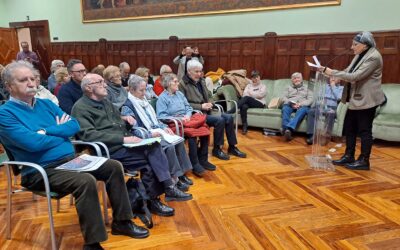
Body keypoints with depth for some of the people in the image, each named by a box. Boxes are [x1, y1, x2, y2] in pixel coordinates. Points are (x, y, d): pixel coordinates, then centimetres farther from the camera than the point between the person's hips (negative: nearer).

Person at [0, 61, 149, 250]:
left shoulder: (46, 104, 14)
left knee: (114, 167, -4)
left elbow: (74, 126, 4)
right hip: (41, 171, -7)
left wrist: (46, 131, -10)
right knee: (86, 181, -32)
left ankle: (121, 221, 8)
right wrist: (60, 131, -5)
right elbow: (32, 143, -21)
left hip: (70, 160, 8)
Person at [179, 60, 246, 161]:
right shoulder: (183, 84, -9)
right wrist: (201, 107, -19)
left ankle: (232, 147, 3)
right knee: (220, 120, -25)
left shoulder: (201, 81, 14)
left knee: (229, 117, -9)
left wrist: (209, 104, 1)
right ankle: (216, 149, -7)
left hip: (206, 111, 8)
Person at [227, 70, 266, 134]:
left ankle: (229, 112, -44)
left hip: (259, 103, -3)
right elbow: (244, 94, 5)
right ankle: (244, 126, -39)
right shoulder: (248, 85, 24)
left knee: (246, 98, -34)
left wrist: (250, 93, 4)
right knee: (244, 106, -37)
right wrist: (255, 95, -3)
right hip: (249, 102, 3)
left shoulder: (263, 86, 17)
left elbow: (260, 95, -4)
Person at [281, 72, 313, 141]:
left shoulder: (307, 88, 25)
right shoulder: (288, 88, 29)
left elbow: (310, 99, 8)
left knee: (302, 110, -38)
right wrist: (291, 103, -11)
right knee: (285, 109, -36)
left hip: (303, 106, -1)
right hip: (290, 105, 1)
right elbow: (284, 98, 12)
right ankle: (286, 129, -54)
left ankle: (288, 128, -59)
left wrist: (300, 104, -13)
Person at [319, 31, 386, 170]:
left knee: (364, 131, 0)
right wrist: (331, 73, -2)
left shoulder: (373, 57, -17)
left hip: (366, 100, -9)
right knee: (349, 128, 12)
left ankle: (364, 161, 12)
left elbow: (355, 76, -25)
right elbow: (349, 72, 13)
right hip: (356, 99, 9)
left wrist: (332, 72, -21)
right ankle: (348, 156, 24)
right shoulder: (360, 55, 11)